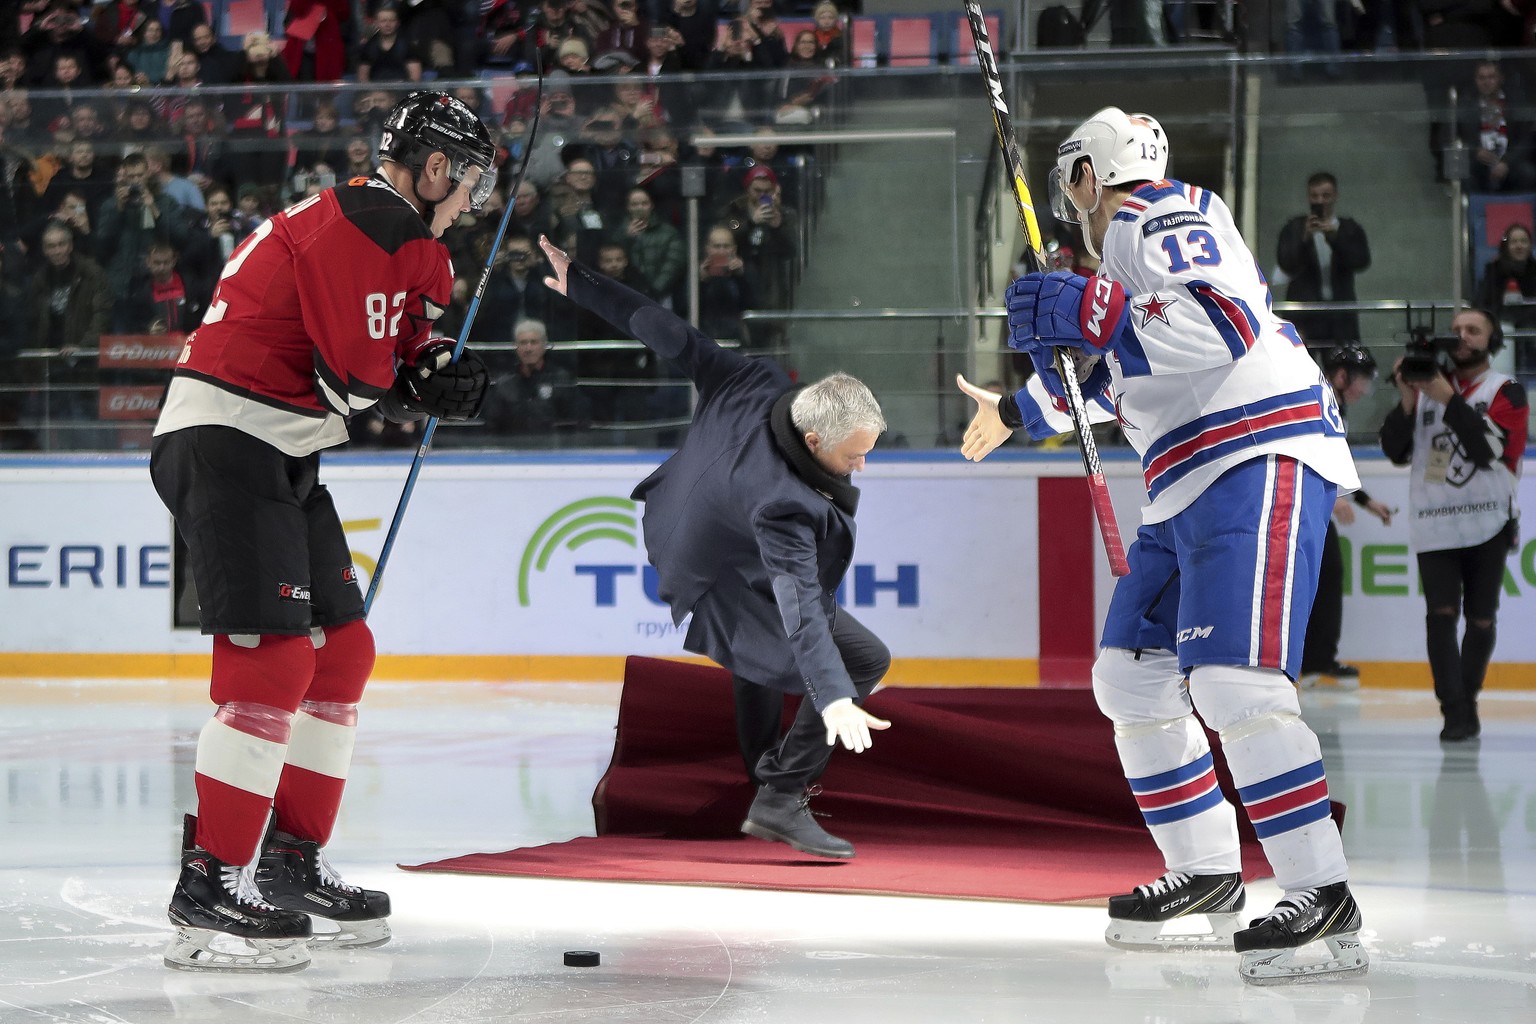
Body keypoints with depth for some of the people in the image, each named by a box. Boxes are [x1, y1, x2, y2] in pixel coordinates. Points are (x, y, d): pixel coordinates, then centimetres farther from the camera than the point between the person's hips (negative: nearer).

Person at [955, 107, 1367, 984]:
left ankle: (1325, 901, -22)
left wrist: (1091, 311, -27)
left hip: (1262, 462, -11)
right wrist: (1018, 411, 53)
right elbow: (1116, 375, 40)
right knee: (1132, 677, 13)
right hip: (1191, 488, 11)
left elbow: (1227, 326, -26)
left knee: (1232, 681, -22)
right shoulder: (1135, 242, 25)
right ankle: (1208, 877, 21)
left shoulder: (1169, 219, -7)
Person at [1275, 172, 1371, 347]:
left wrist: (1335, 238, -17)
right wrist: (1305, 238, -19)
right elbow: (1287, 265, -3)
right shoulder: (1295, 229, 10)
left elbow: (1361, 262, -3)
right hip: (1304, 316, -1)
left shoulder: (1350, 230, 12)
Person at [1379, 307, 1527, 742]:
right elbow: (1396, 451, 5)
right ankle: (1455, 712, -10)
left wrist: (1448, 399, -22)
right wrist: (1407, 399, -9)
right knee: (1441, 614, -9)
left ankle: (1466, 702, 21)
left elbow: (1488, 449, -17)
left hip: (1488, 523, -2)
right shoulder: (1427, 385, 10)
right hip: (1433, 524, 2)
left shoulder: (1506, 391, 0)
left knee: (1481, 619, 4)